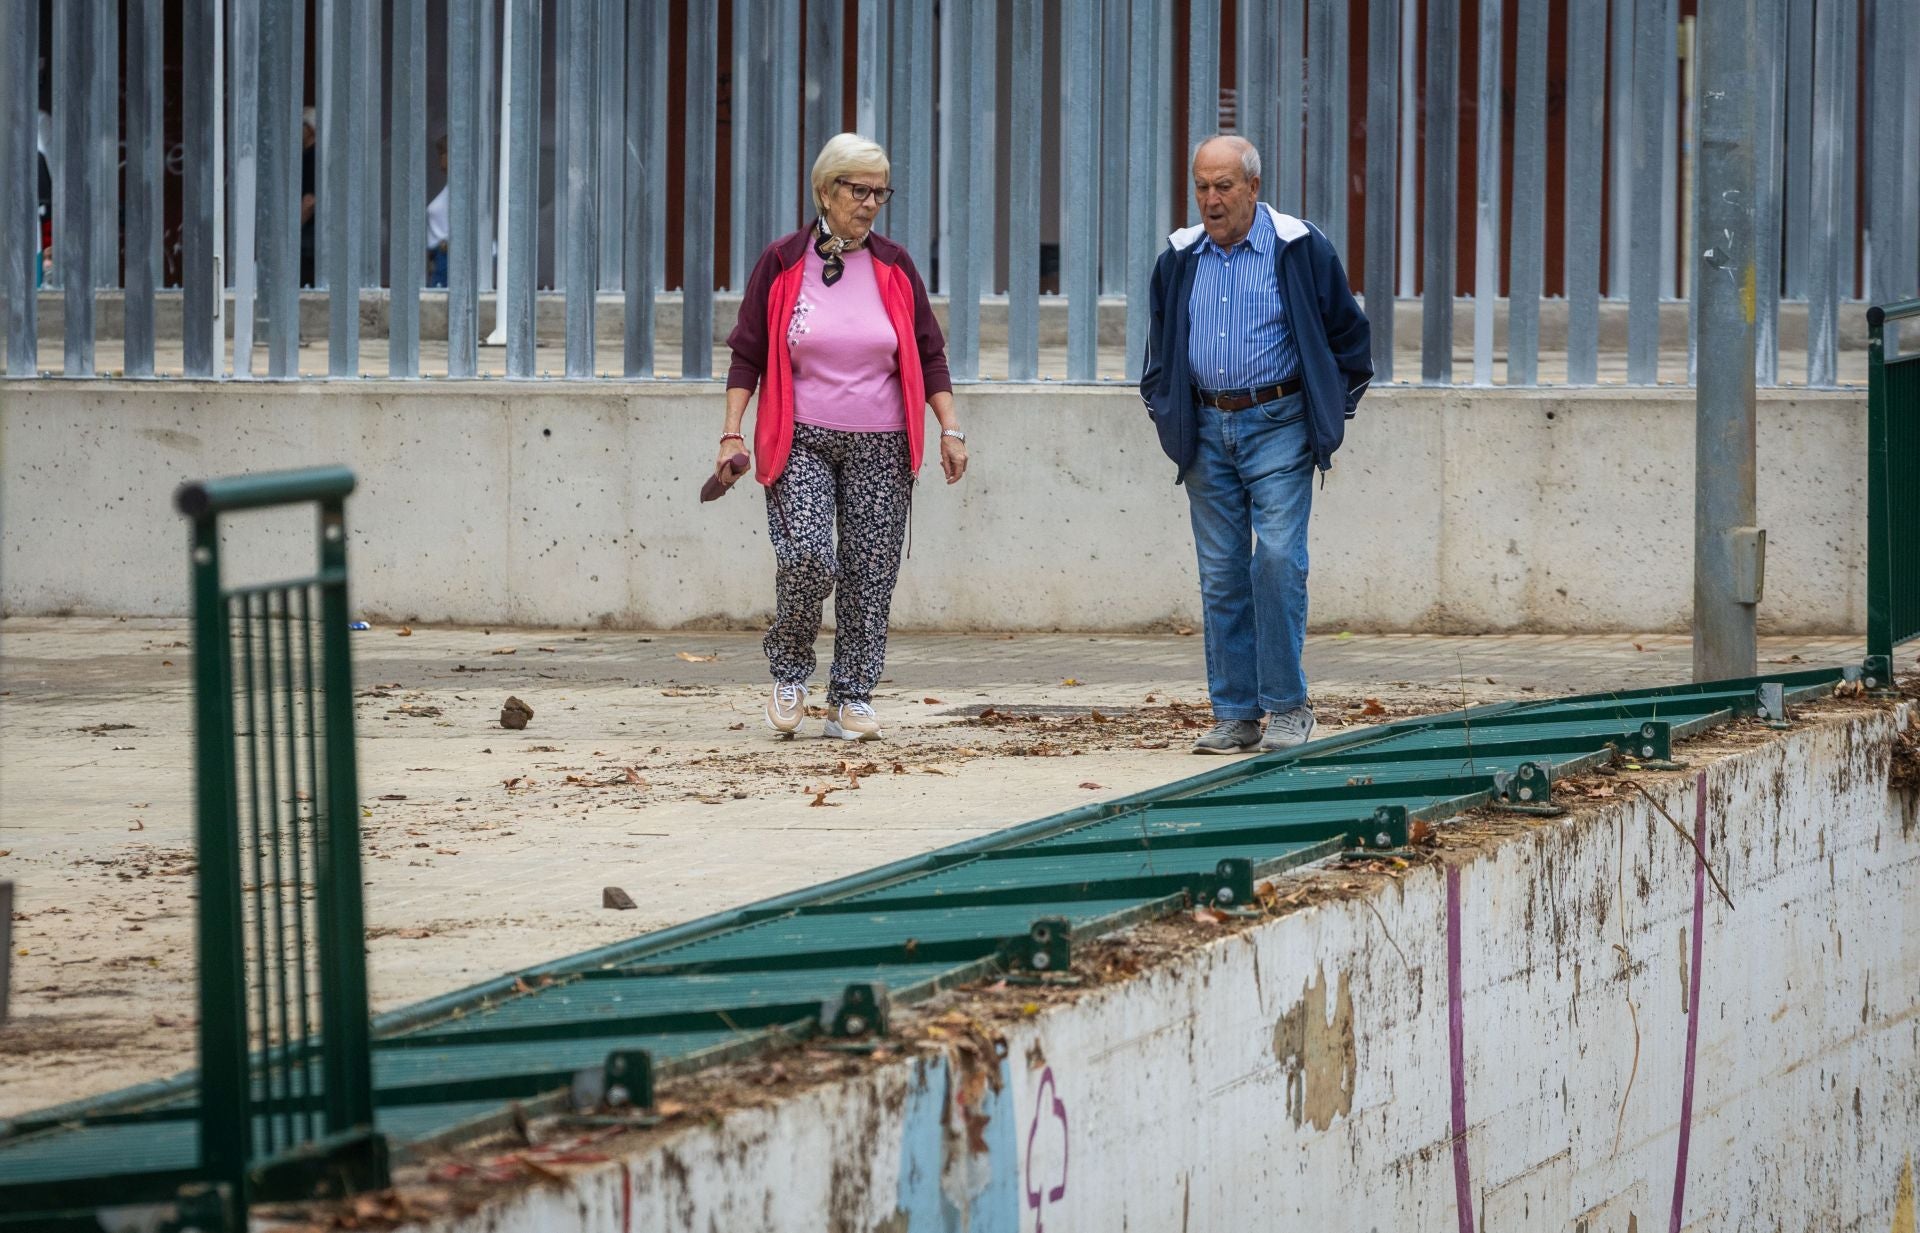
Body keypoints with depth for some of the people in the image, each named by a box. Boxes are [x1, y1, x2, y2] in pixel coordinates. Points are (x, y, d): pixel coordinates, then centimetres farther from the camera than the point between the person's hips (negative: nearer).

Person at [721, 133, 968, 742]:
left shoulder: (893, 267, 7)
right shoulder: (782, 263, 1)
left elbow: (929, 353, 12)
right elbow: (748, 353, 4)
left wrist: (951, 429, 4)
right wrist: (732, 433, -2)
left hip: (880, 446, 2)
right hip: (801, 441, -2)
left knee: (870, 573, -2)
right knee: (807, 556, -18)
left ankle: (852, 697, 8)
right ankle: (790, 673, 5)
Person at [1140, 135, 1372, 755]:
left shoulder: (1300, 250, -2)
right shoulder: (1180, 260, 11)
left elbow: (1348, 335, 6)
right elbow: (1160, 348, 27)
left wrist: (1329, 416, 5)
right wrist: (1165, 413, 17)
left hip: (1277, 426, -4)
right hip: (1207, 432, 4)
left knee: (1278, 559, -14)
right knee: (1221, 574, 3)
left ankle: (1287, 707, -7)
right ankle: (1234, 713, 6)